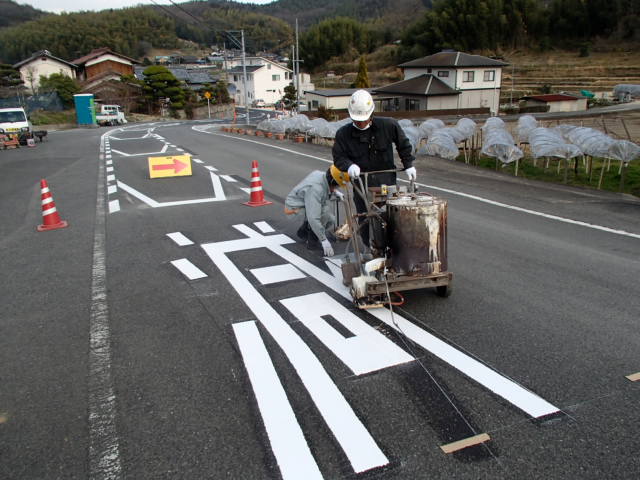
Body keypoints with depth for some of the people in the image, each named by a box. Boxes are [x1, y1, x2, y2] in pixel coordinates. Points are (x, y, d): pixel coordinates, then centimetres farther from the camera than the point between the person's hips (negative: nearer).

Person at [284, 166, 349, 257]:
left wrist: (334, 191, -5)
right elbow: (313, 218, -41)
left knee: (331, 222, 5)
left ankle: (304, 231, 20)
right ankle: (313, 238, -12)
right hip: (295, 207, -9)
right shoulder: (315, 189, -37)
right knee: (325, 210, -29)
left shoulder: (322, 174, -12)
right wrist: (323, 240, -37)